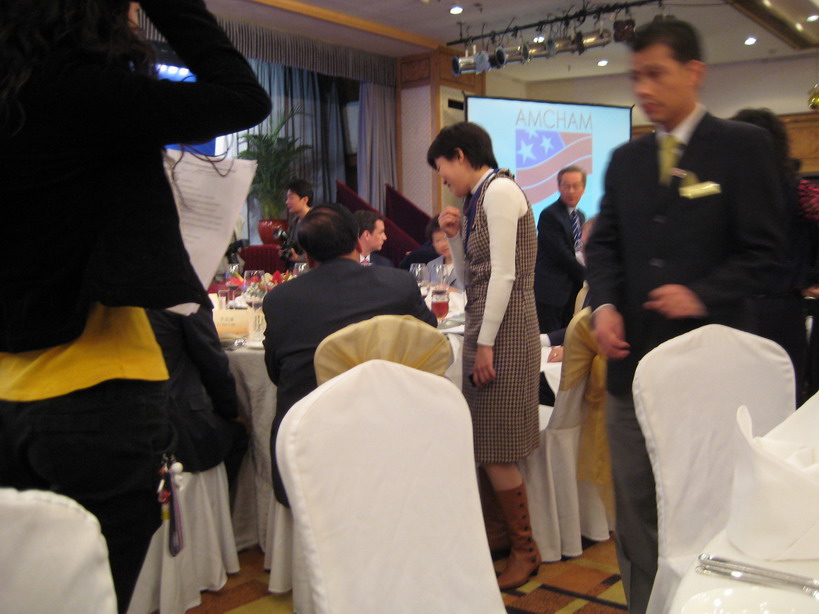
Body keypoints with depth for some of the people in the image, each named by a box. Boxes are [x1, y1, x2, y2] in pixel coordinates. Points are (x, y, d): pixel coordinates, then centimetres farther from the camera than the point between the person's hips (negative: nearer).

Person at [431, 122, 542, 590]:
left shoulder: (500, 190, -11)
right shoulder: (480, 197, 17)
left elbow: (504, 274, -18)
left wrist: (485, 344, -18)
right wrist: (455, 235, 6)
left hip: (506, 330, -9)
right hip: (485, 326, 9)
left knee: (496, 452, -2)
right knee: (484, 445, 12)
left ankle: (526, 550, 14)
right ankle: (502, 532, 25)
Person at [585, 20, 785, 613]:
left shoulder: (743, 146, -2)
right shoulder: (626, 159, 13)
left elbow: (765, 253, -5)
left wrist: (703, 295, -20)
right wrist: (605, 304, -5)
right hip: (633, 355, 5)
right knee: (635, 506, 10)